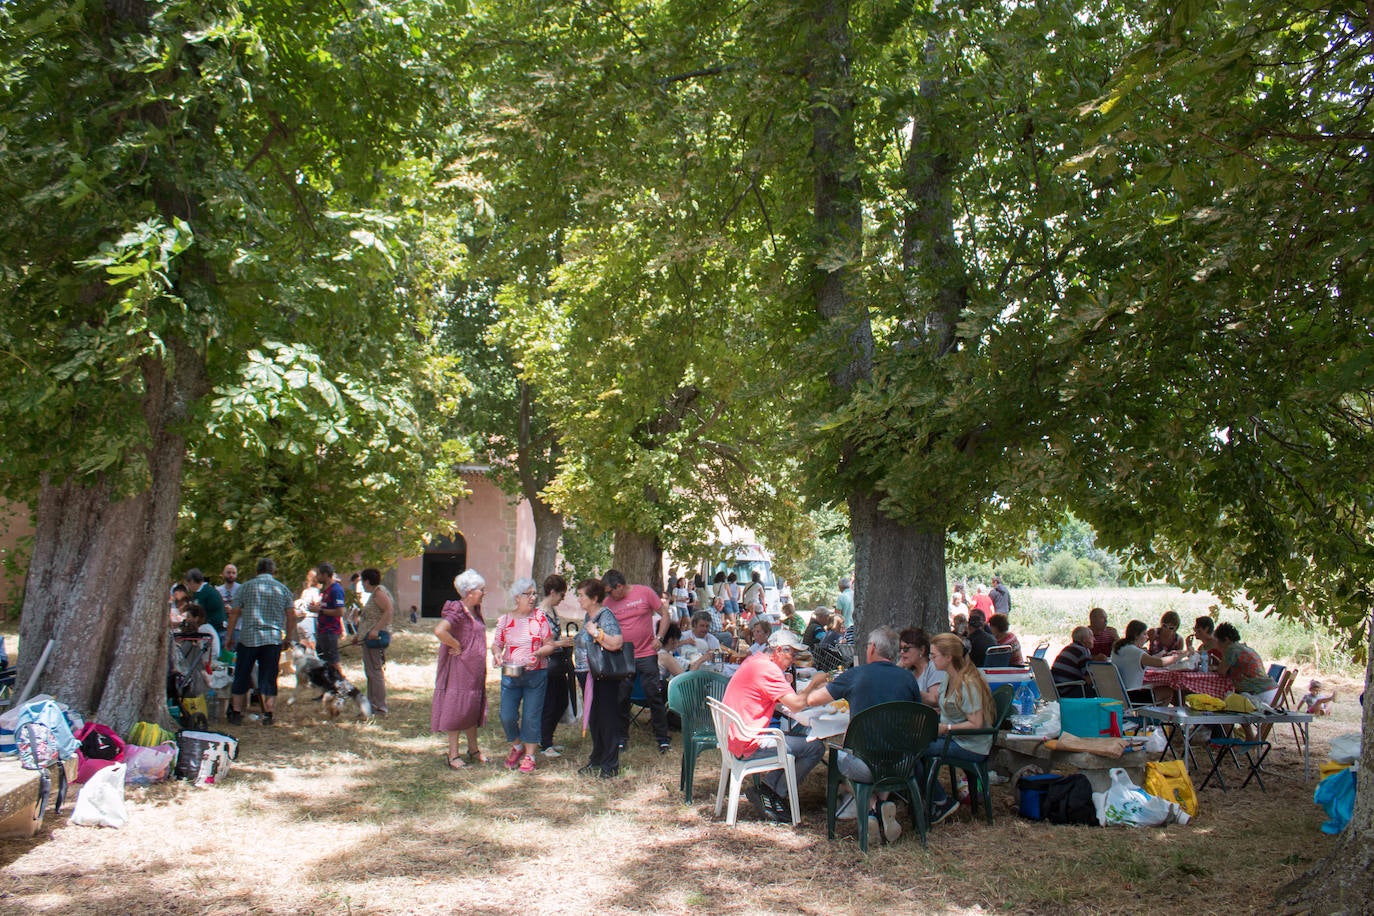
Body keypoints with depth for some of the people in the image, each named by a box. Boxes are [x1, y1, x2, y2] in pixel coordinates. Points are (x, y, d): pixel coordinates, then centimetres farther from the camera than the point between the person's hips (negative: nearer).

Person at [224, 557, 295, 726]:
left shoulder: (245, 587, 4)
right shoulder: (283, 589, 7)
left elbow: (234, 613, 2)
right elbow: (291, 616, 6)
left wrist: (229, 638, 10)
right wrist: (288, 639, 16)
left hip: (248, 638, -1)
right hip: (274, 639, 1)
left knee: (241, 677, 10)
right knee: (269, 678, 6)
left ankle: (236, 713, 12)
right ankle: (268, 714, 4)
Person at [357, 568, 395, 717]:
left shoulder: (379, 591, -11)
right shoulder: (374, 593, 21)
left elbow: (389, 611, -23)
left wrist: (376, 629, -28)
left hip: (376, 637, -11)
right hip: (369, 638, 11)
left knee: (375, 672, -10)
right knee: (370, 672, 14)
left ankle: (380, 709, -9)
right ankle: (372, 706, 20)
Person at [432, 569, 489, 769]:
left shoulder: (475, 610, 10)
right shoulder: (457, 611, -18)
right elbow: (439, 631, -35)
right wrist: (457, 646, -22)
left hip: (475, 668, 9)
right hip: (459, 668, -9)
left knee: (473, 709, 16)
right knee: (456, 709, -1)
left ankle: (473, 750, 29)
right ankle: (453, 755, 8)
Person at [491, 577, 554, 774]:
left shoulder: (540, 617, 0)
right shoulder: (505, 619, 4)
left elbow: (550, 645, 0)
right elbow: (497, 644, 11)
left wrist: (538, 653, -19)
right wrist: (497, 653, -11)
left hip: (536, 674, -1)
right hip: (510, 674, 2)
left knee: (532, 717, 1)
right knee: (507, 717, 0)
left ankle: (529, 756, 16)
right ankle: (516, 746, 27)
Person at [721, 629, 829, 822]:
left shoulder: (753, 661, 14)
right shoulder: (767, 668, -17)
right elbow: (796, 704, -21)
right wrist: (814, 683, -5)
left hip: (734, 738, 10)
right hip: (748, 745, -10)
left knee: (798, 738, 21)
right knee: (815, 747, -7)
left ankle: (767, 787, 10)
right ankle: (772, 795, 2)